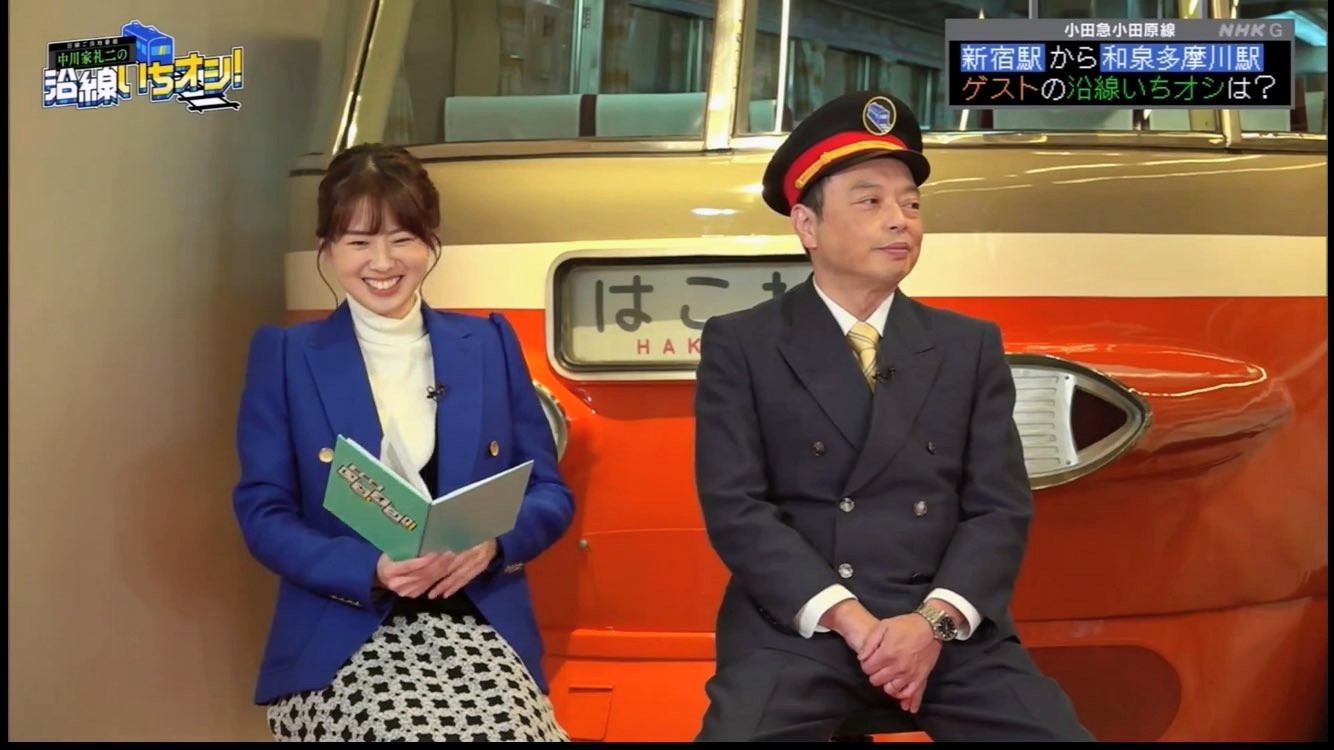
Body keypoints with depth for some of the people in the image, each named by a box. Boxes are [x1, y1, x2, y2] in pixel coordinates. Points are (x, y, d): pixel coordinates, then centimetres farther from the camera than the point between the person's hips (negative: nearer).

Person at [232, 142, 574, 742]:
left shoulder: (490, 344, 12)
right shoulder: (285, 357, 6)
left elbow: (550, 494, 11)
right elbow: (263, 514, -1)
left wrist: (492, 542, -11)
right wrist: (372, 571, -17)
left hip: (482, 631, 2)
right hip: (343, 641, -2)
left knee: (516, 730, -29)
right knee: (415, 727, -32)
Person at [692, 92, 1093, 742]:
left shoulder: (971, 346, 13)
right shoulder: (740, 345, 5)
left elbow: (1000, 507, 6)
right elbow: (734, 508, -4)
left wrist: (936, 619, -11)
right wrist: (850, 621, -15)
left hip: (950, 629, 3)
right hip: (798, 629, -2)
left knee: (1057, 730, -17)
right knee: (738, 732, -28)